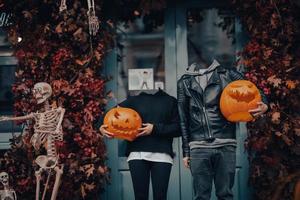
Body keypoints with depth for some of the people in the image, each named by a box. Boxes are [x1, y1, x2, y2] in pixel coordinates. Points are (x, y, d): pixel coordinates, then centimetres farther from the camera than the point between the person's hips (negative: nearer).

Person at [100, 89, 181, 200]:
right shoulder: (134, 100, 13)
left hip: (162, 155, 0)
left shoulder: (170, 101, 13)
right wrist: (102, 127, -13)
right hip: (137, 154, 1)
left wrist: (155, 129, -6)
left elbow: (178, 128, 6)